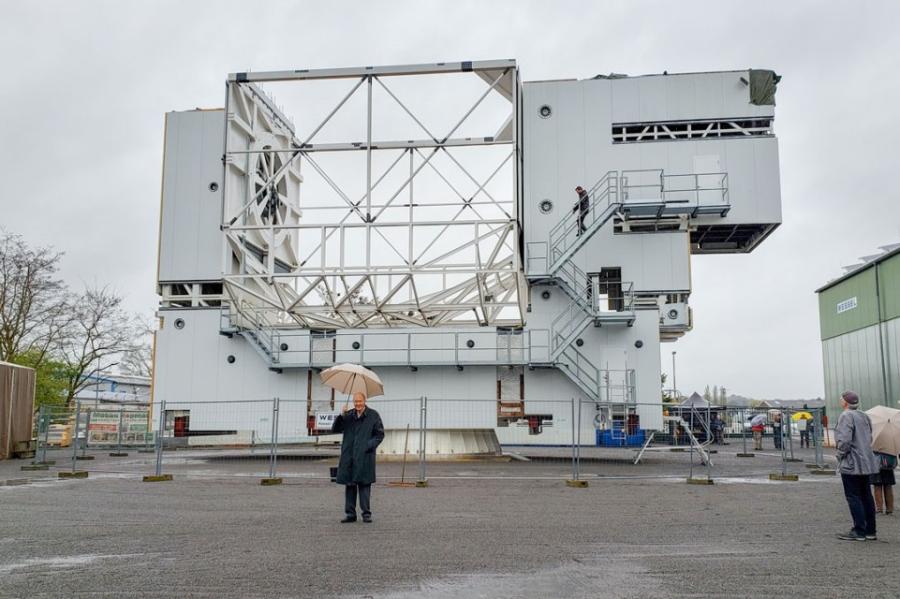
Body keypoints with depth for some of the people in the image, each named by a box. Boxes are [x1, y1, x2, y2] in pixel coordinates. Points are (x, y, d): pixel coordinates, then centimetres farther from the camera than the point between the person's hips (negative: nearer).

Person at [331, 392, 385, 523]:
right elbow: (335, 429, 4)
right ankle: (350, 514, 15)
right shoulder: (348, 415, 10)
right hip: (348, 457, 4)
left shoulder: (373, 415, 1)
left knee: (364, 485, -1)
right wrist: (341, 416, -11)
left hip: (364, 457, -3)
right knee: (349, 485, 7)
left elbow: (380, 434, 2)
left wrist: (369, 445, -12)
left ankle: (366, 513, 7)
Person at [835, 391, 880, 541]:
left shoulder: (846, 416, -15)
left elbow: (844, 440, -23)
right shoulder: (864, 416, 13)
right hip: (866, 462, 9)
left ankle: (859, 531, -4)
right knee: (866, 496, 13)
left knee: (853, 496, -4)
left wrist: (841, 454, -8)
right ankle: (870, 531, 17)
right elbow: (869, 438, 18)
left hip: (851, 463, -9)